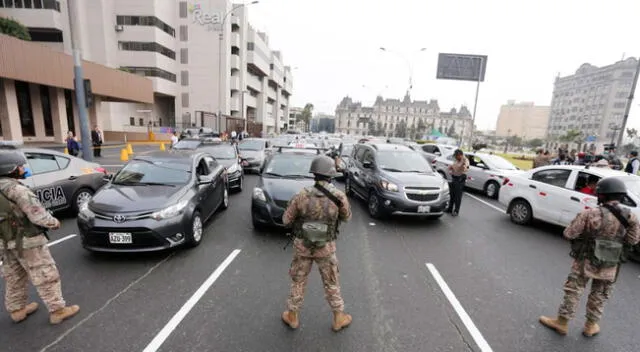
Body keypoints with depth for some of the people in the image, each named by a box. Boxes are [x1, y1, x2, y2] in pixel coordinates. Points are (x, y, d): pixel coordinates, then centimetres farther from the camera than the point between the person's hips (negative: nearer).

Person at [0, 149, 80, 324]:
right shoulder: (17, 189, -21)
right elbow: (38, 215, -22)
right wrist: (54, 222, -5)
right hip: (27, 242, -9)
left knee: (15, 279, 22)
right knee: (46, 277, 1)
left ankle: (17, 310, 36)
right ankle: (57, 310, 8)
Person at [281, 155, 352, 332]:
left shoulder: (301, 196, -17)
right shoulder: (339, 196, -17)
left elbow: (286, 220, -6)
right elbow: (347, 217, 1)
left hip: (302, 245, 1)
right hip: (326, 247, 0)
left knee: (298, 281, 21)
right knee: (332, 284, 20)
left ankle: (292, 316, 38)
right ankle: (339, 318, 36)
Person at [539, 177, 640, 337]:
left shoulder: (590, 214, -20)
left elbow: (569, 234, -17)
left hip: (585, 262, -3)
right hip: (609, 267, 3)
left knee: (573, 292, 10)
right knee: (599, 296, 19)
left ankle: (561, 322, 20)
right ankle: (591, 326, 33)